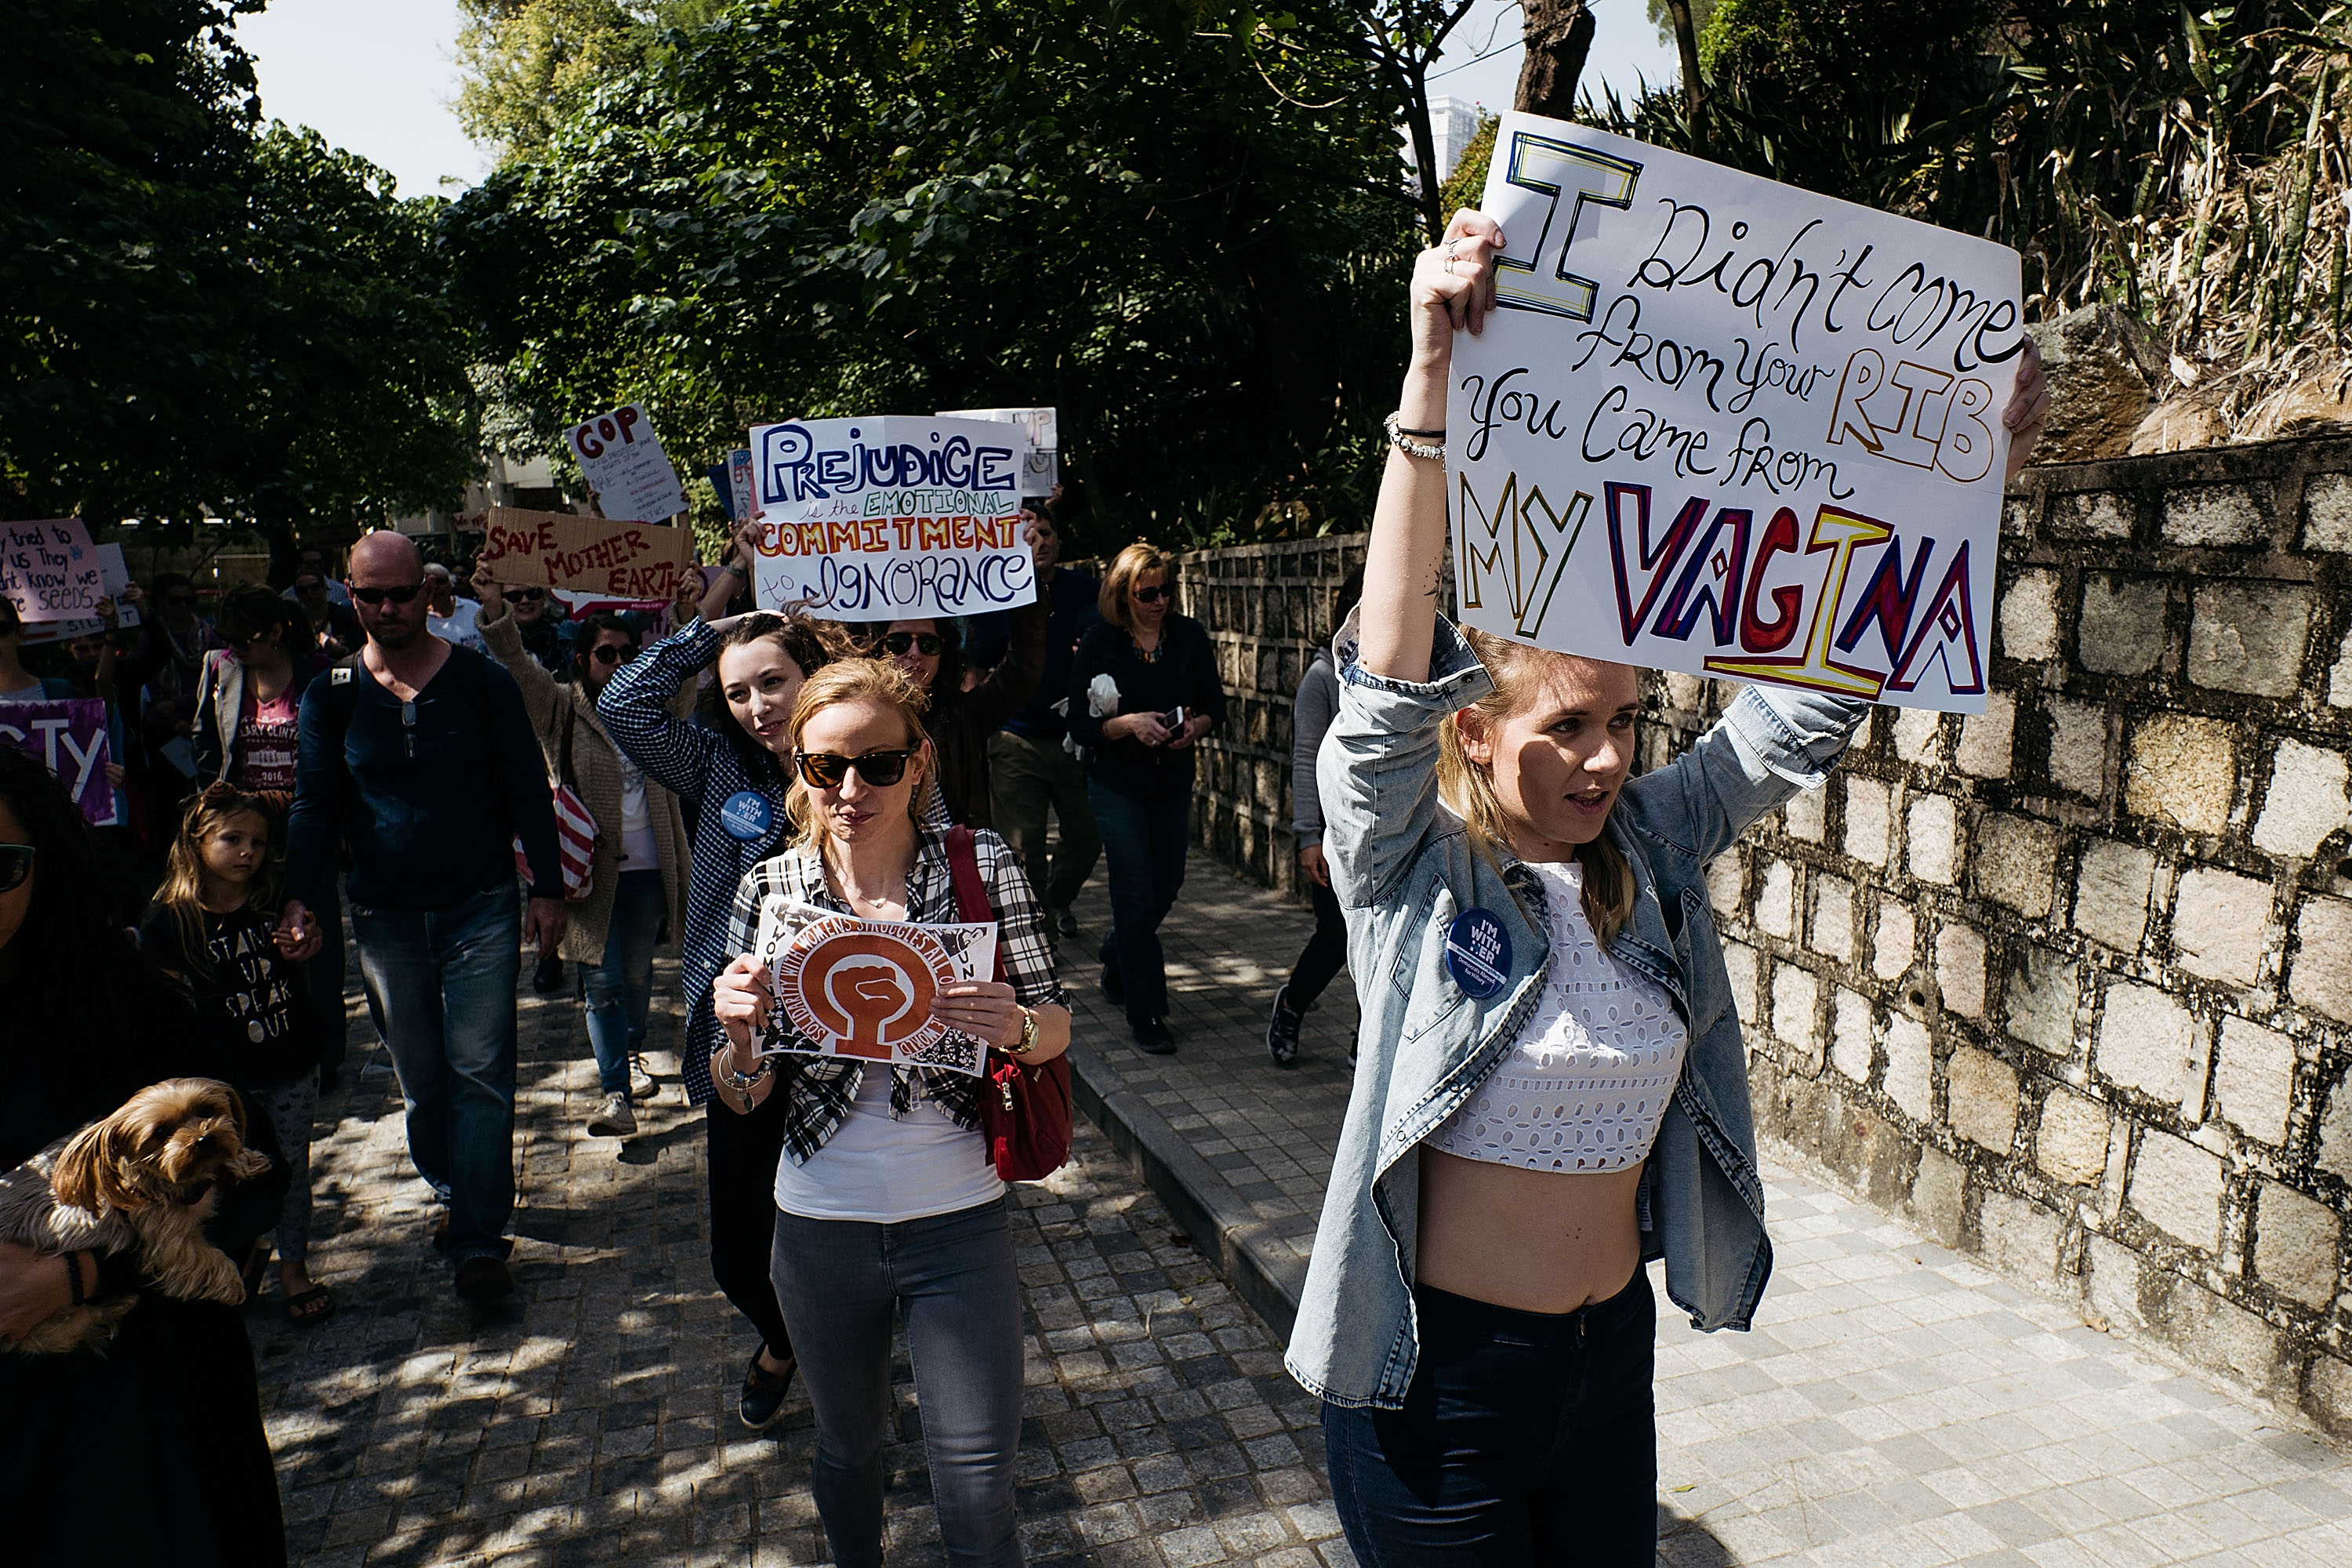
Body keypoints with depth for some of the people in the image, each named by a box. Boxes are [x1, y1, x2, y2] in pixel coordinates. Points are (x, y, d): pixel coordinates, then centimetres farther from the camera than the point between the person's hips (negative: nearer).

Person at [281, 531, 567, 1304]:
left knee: (480, 1072, -5)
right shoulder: (331, 695, 3)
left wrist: (548, 887, -1)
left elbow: (527, 789, 1)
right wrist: (300, 896, -10)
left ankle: (478, 1238, 0)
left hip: (481, 911, -2)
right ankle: (454, 1196, 29)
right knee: (420, 1079, 11)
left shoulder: (482, 681, -2)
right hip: (385, 919, 3)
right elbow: (317, 803, 4)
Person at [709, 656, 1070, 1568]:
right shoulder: (772, 887, -6)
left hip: (959, 1222, -1)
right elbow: (743, 1098, -1)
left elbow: (1055, 1027, -4)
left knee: (978, 1493, 6)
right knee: (848, 1448, 24)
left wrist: (1014, 1028, -27)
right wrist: (739, 1035, -23)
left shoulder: (985, 865, -10)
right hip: (821, 1227, 2)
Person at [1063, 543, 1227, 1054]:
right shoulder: (1097, 645, -10)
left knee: (1167, 886, 14)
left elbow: (1215, 706, 4)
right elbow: (1081, 725, -10)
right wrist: (1129, 724, -26)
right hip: (1116, 786, -4)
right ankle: (1146, 1015, 4)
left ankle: (1116, 965, 44)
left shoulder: (1190, 636, -2)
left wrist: (1195, 726, -17)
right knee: (1136, 895, -5)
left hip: (1173, 782, 4)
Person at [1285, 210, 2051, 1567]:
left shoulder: (1653, 847, -3)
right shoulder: (1410, 869, -17)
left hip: (1614, 1356, 5)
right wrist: (1432, 385, -42)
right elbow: (1393, 675, -32)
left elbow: (1815, 700, -5)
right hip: (1443, 1373, -5)